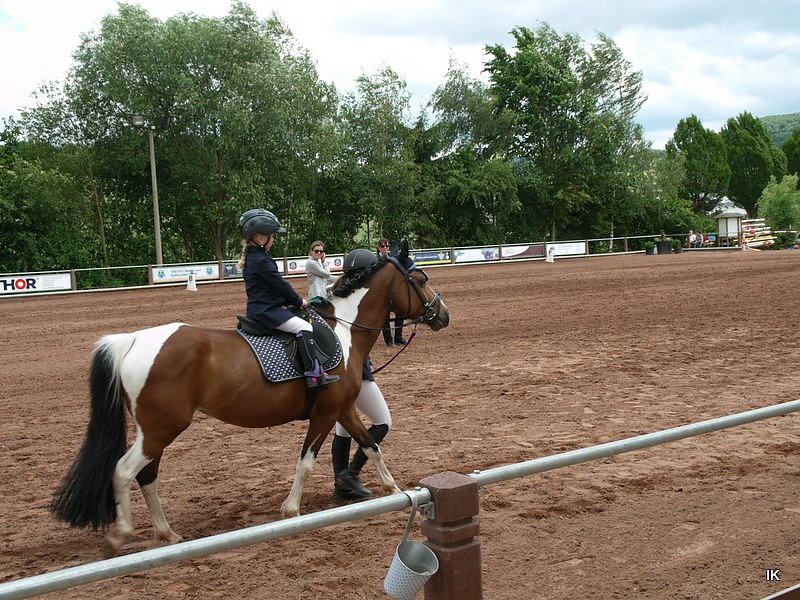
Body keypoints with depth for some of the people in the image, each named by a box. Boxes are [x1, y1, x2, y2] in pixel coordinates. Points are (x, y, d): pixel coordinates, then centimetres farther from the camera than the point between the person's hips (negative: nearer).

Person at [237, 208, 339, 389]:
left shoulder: (251, 257, 14)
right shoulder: (261, 260, -18)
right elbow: (280, 285, -15)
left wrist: (289, 302, 16)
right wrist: (299, 301, -2)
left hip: (259, 309, 11)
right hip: (267, 311, -11)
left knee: (302, 326, 21)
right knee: (304, 327, -21)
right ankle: (313, 374, -27)